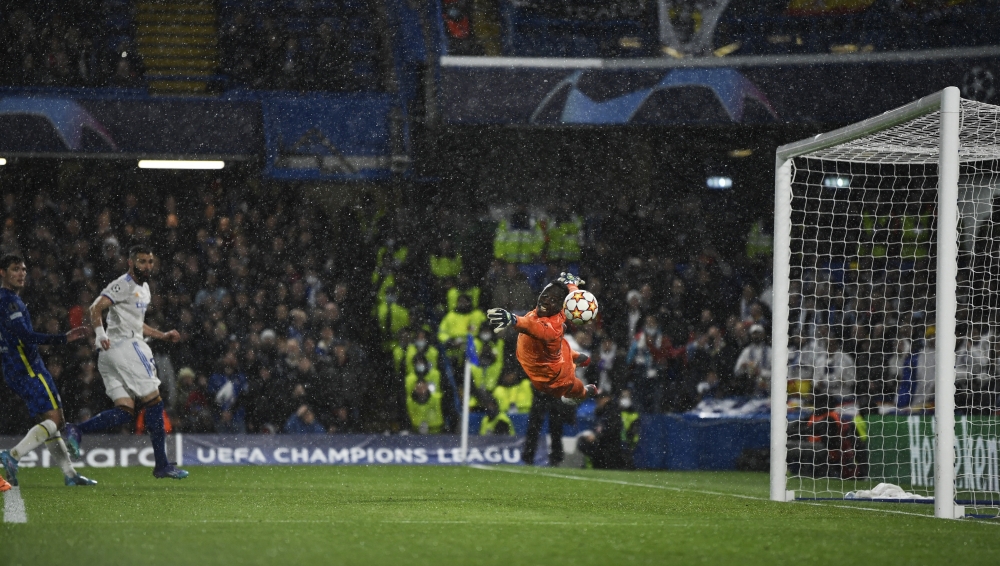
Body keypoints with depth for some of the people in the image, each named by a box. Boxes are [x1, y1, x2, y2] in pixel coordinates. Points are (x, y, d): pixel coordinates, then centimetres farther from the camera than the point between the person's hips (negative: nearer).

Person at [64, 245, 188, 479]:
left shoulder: (144, 288, 23)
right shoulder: (123, 285, -8)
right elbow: (96, 308, -18)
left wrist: (162, 335, 28)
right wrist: (101, 334, -29)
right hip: (124, 346, -10)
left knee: (125, 411, 2)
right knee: (154, 402, -5)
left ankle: (76, 431, -10)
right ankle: (162, 464, -2)